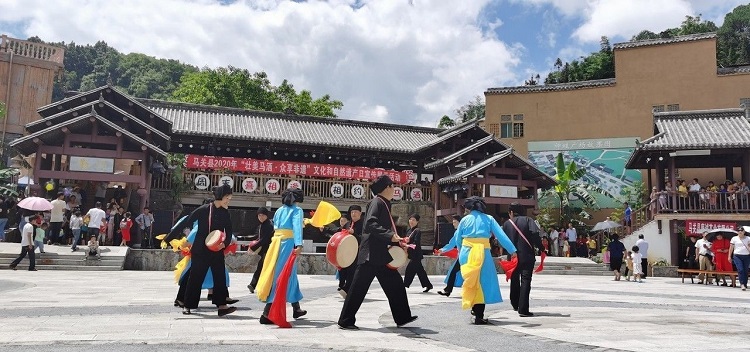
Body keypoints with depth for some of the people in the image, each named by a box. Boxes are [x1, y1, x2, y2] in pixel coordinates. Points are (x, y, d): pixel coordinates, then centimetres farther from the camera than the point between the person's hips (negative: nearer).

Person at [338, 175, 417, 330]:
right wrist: (390, 236, -27)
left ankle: (402, 317, 20)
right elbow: (370, 224, -24)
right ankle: (346, 321, 6)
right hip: (371, 254, -10)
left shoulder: (383, 204, 16)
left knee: (395, 284, 11)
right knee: (359, 287, -3)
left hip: (381, 255, 10)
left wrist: (396, 240, 14)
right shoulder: (377, 202, -12)